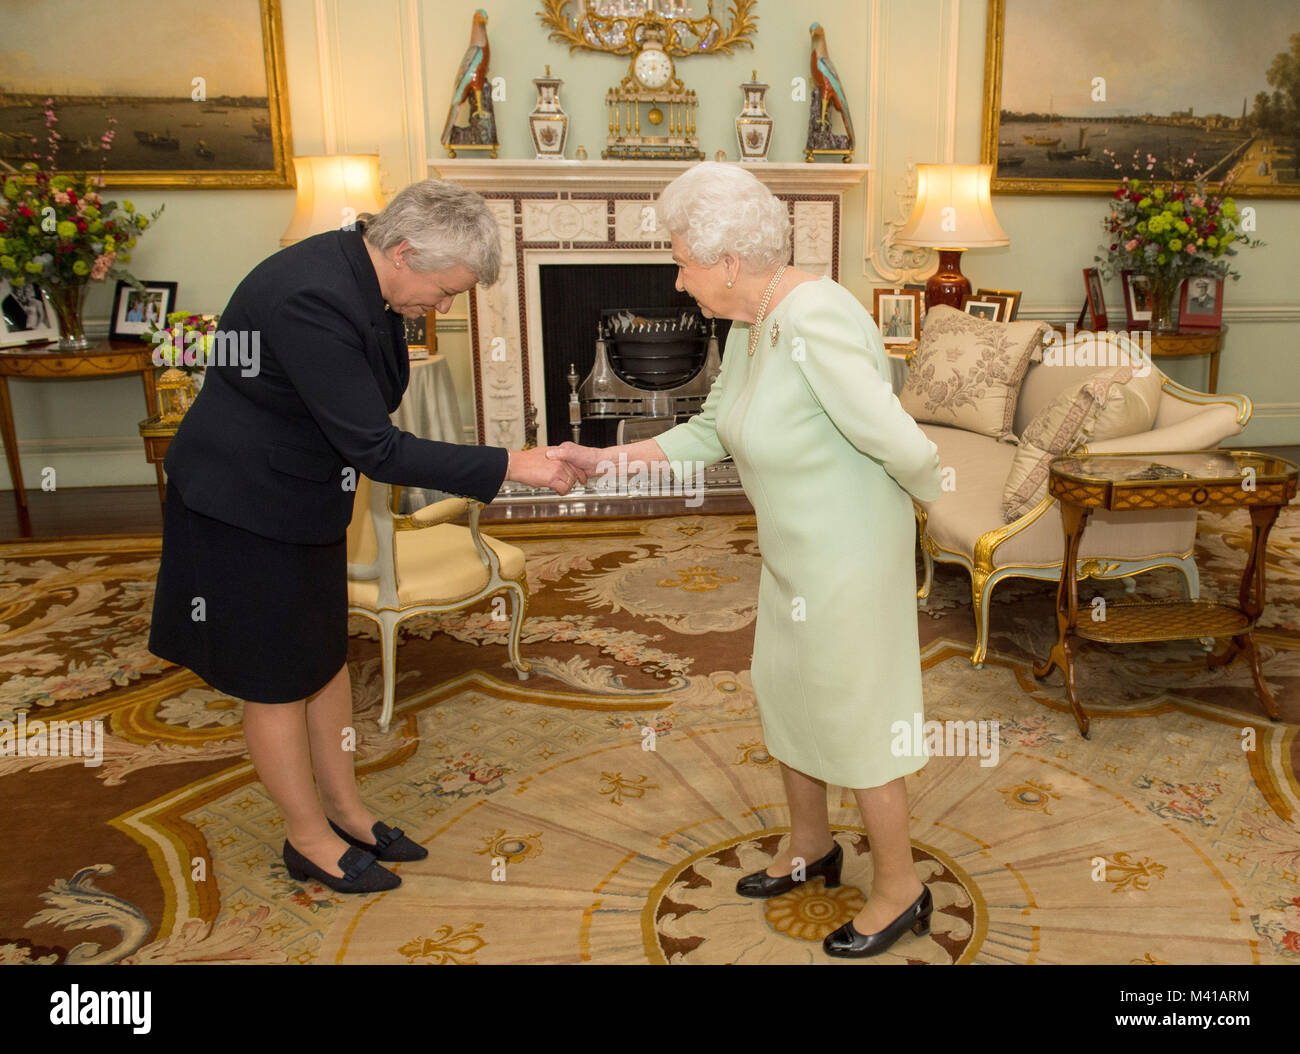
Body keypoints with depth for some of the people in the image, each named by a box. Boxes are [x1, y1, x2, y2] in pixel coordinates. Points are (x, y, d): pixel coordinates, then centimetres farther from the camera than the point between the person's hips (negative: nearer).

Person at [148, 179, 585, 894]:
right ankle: (310, 838, 26)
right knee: (278, 679, 7)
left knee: (325, 654, 17)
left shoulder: (362, 277, -3)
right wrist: (511, 466, -29)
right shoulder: (313, 299, -31)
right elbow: (376, 450, -31)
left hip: (305, 496, 9)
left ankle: (345, 810, 34)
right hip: (248, 506, -9)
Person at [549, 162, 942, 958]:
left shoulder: (815, 323, -29)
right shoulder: (749, 325, 2)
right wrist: (603, 460, 3)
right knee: (784, 693, 21)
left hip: (848, 556, -9)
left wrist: (930, 491, -7)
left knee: (854, 714, 6)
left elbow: (901, 445, -29)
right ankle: (811, 845, 45)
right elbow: (710, 434, 8)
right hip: (794, 554, 9)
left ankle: (900, 889, 30)